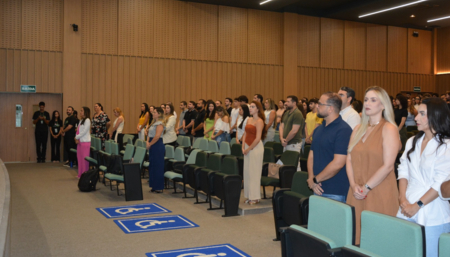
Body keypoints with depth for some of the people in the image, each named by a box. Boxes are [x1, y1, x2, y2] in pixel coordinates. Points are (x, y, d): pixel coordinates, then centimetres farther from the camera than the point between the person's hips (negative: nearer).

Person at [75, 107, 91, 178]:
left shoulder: (87, 120, -8)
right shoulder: (81, 121, 16)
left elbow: (84, 131, -15)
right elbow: (78, 131, 13)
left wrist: (77, 137, -8)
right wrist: (76, 139, -3)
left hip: (85, 142, -8)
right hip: (79, 141, 8)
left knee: (84, 158, -6)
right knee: (79, 158, 9)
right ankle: (80, 174, 15)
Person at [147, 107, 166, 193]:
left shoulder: (160, 124, -13)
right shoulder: (154, 123, 17)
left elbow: (157, 136, -21)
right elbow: (150, 134, 19)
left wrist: (150, 144, -13)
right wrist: (148, 142, 2)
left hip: (158, 146, -10)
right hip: (153, 147, 10)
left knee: (158, 166, -5)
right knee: (152, 166, 12)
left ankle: (159, 188, 0)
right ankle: (154, 186, 19)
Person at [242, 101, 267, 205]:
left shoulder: (259, 121, -11)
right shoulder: (249, 119, 13)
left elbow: (258, 139, -17)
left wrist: (249, 149, -12)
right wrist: (243, 147, 3)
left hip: (256, 148, -8)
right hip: (247, 147, 8)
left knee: (254, 172, -3)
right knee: (247, 172, 9)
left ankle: (255, 197, 4)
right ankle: (249, 196, 17)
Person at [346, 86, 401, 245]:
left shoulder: (389, 129, -6)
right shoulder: (358, 129, 14)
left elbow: (388, 166, -13)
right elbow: (349, 159, 10)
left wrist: (366, 188, -12)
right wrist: (354, 185, -4)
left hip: (379, 194, -6)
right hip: (357, 195, 6)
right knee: (356, 236, 8)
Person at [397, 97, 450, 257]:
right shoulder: (412, 142, 12)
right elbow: (403, 171, 8)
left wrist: (417, 206, -13)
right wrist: (402, 199, -5)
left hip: (432, 215, -5)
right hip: (407, 210, 5)